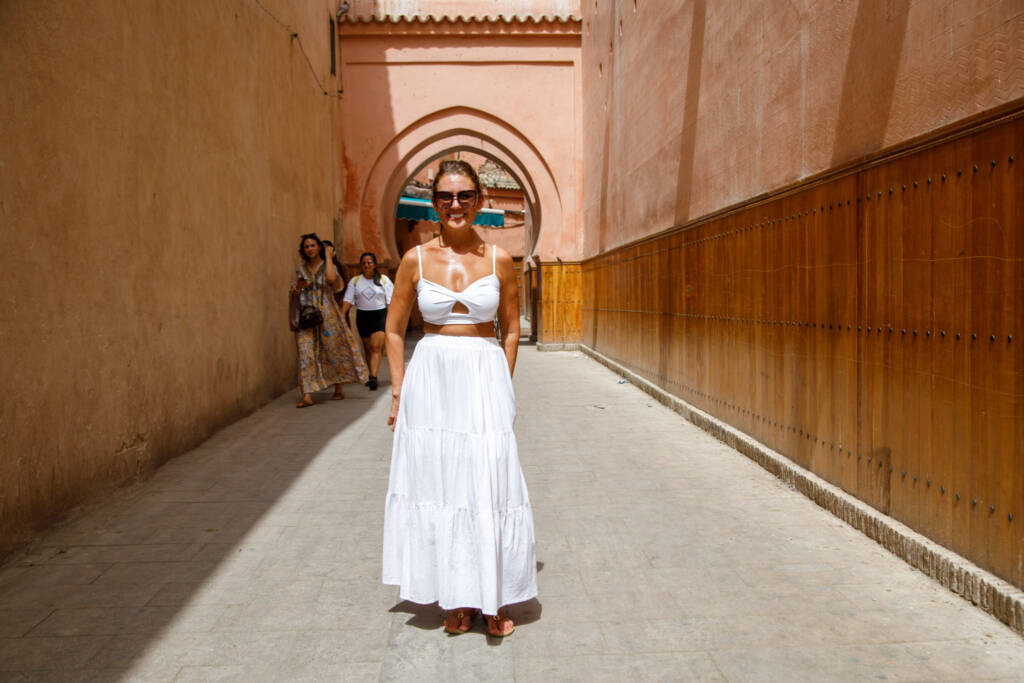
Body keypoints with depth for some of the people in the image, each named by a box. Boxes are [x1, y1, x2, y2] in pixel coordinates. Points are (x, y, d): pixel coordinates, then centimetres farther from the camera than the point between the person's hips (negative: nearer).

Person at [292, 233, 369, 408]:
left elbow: (331, 278, -21)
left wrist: (329, 257, -10)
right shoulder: (301, 269, 12)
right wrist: (299, 286, -4)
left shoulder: (328, 266, 2)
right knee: (306, 352, -7)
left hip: (326, 314, -2)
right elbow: (293, 290, 18)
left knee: (334, 349, 4)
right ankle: (307, 395, -10)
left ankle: (339, 389, 19)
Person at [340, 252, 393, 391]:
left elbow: (391, 301, -1)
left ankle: (373, 378, -23)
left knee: (376, 348, -14)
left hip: (380, 315, -3)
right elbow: (348, 300, 1)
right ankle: (372, 376, 23)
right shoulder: (355, 281, 8)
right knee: (368, 349, 10)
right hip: (363, 317, 3)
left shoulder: (383, 279, 2)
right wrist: (342, 315, -12)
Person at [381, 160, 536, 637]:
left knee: (489, 486, 2)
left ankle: (493, 600, 18)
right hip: (430, 380, 1)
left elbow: (511, 330, 8)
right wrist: (399, 391, 1)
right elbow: (394, 330, 7)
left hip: (485, 378, 0)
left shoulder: (498, 260, 1)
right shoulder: (416, 259, 1)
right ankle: (456, 598, 20)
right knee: (438, 484, 5)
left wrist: (503, 385, 2)